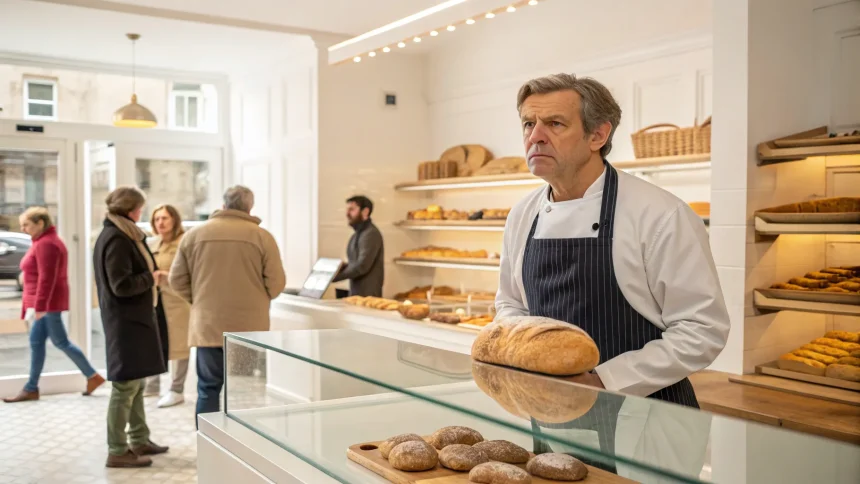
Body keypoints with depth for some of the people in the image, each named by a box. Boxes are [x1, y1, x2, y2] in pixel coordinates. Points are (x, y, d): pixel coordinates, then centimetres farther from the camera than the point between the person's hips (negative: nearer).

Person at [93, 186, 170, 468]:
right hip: (126, 321, -11)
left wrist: (153, 275, 5)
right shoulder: (116, 239, -18)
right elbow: (122, 285, -23)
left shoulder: (120, 236, 13)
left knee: (135, 383, 17)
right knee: (126, 385, -4)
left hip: (133, 318, 11)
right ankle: (117, 451, 3)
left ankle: (139, 440, 27)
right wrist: (152, 278, -11)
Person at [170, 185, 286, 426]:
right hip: (249, 327, -1)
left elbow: (177, 280, 7)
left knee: (208, 389, 10)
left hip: (207, 324, 2)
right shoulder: (262, 236, -4)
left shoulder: (194, 235, 3)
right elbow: (276, 283, -4)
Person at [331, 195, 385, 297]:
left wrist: (334, 277, -17)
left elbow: (362, 266, -21)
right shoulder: (357, 235, 17)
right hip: (355, 293, 9)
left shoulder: (371, 234, -14)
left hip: (368, 294, -9)